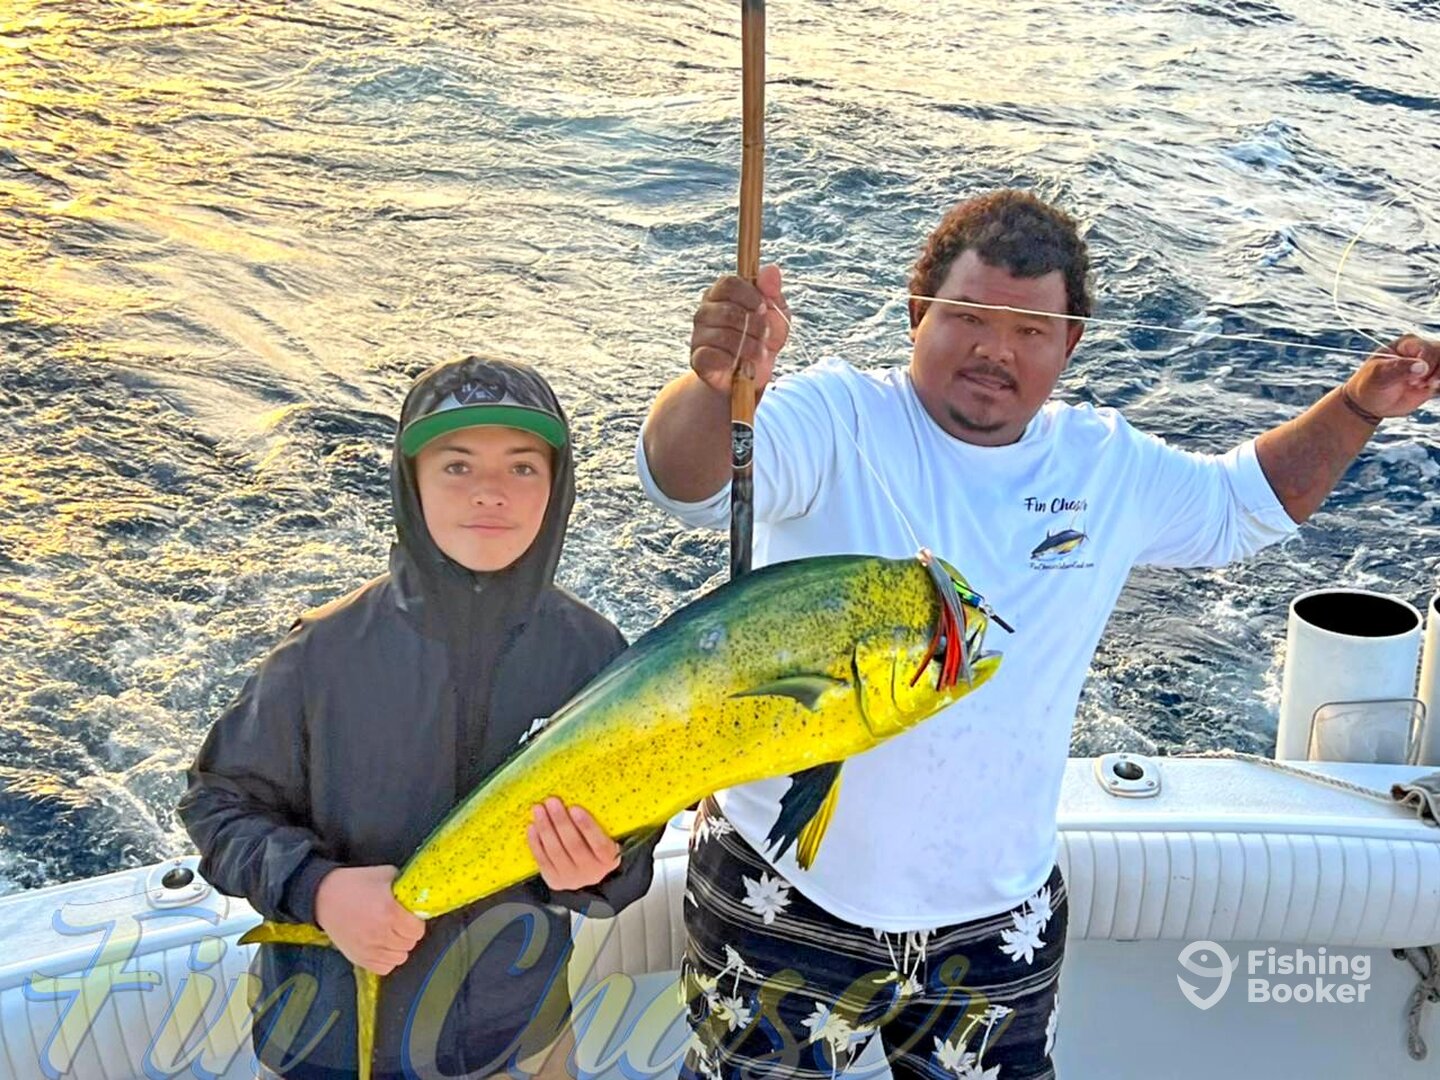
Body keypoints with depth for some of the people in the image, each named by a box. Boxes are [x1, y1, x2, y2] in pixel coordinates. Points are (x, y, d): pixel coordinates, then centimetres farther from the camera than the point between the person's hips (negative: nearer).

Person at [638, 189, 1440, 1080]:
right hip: (787, 896, -3)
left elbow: (1246, 505, 20)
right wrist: (719, 379, -55)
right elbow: (690, 480, -33)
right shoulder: (836, 419, -15)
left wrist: (1360, 406, 6)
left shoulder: (1109, 464, 3)